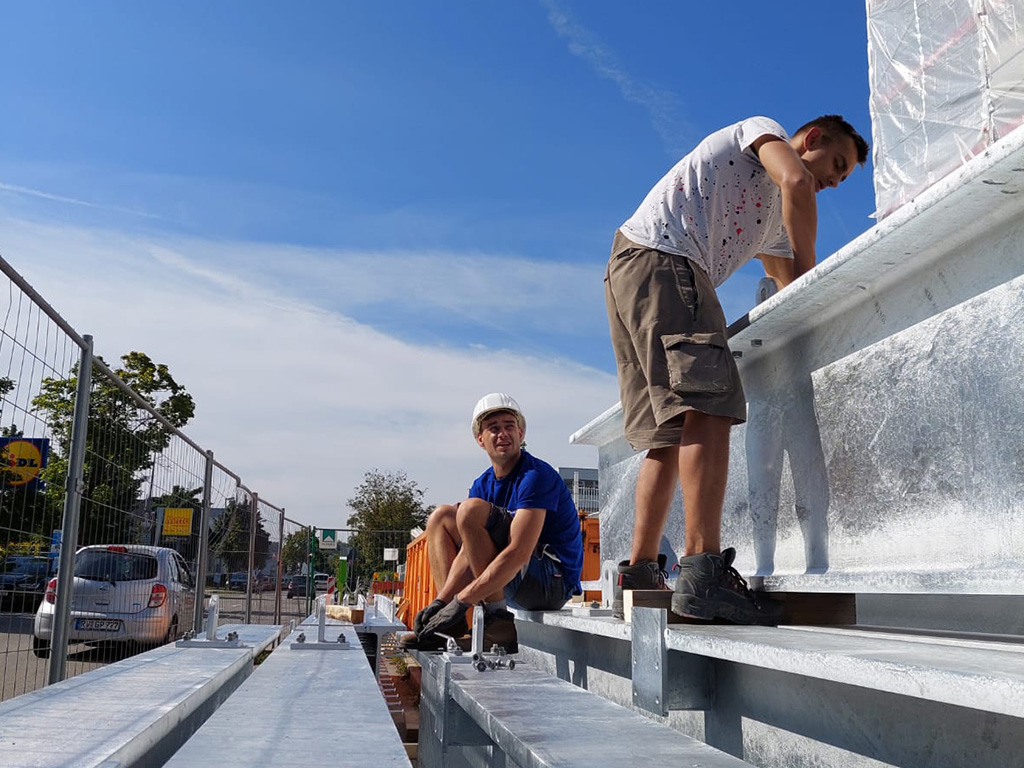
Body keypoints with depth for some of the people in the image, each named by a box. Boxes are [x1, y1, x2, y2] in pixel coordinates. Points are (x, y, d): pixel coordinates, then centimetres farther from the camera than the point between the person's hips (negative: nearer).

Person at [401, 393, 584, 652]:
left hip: (552, 582, -9)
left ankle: (497, 620, -19)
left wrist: (461, 601, -28)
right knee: (441, 516, 11)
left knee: (472, 509, -24)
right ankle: (450, 625, -3)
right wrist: (441, 601, -15)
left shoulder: (536, 476, -17)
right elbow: (469, 551, 0)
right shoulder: (484, 484, 9)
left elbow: (518, 554, -28)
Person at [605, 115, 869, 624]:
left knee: (669, 432, 4)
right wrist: (809, 269, -2)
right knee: (707, 405, -22)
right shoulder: (762, 130, 12)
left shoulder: (774, 218, 35)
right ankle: (703, 575, -32)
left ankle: (638, 577, 2)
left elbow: (789, 288, 30)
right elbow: (796, 183, -9)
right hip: (655, 254, -10)